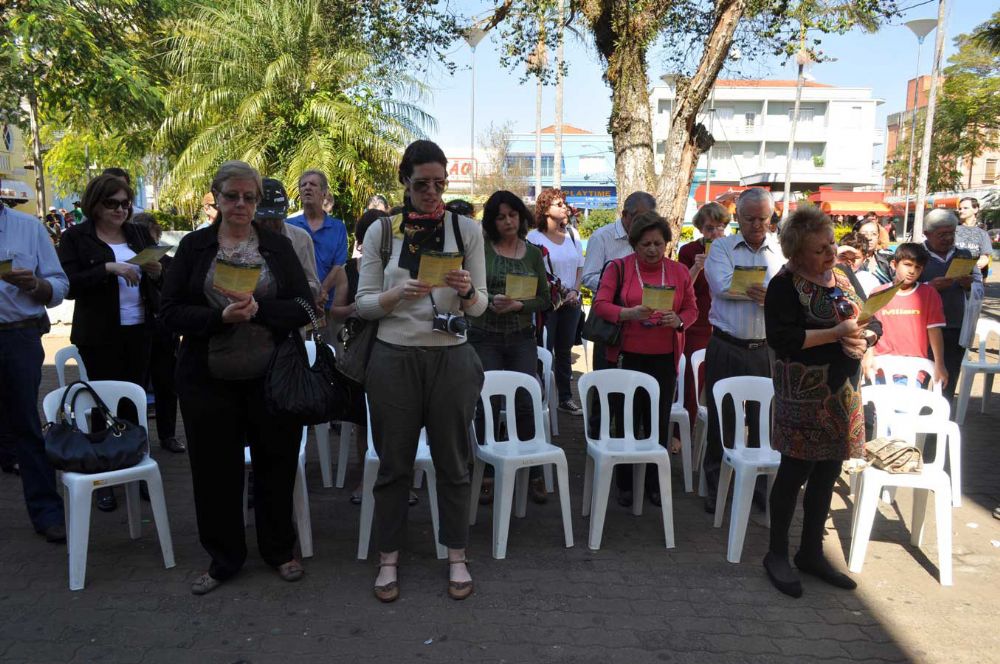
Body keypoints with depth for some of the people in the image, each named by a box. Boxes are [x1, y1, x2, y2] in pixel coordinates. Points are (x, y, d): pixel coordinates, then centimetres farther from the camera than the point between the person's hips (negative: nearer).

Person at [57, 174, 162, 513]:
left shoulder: (139, 234, 10)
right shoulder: (75, 238, -1)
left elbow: (161, 280, 15)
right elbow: (69, 285, -11)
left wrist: (156, 272, -7)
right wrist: (108, 269, -22)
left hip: (140, 332, 3)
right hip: (100, 336, -3)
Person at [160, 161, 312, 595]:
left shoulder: (278, 246, 4)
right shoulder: (194, 246, 4)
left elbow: (303, 309, -2)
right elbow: (172, 312, -2)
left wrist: (258, 308, -19)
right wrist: (220, 317, -19)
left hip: (271, 376, 0)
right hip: (209, 379, 0)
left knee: (275, 464, 9)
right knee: (215, 469, 8)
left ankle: (279, 551, 30)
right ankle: (224, 559, 28)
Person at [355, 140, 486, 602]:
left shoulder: (467, 229, 3)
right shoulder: (381, 231, 2)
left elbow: (480, 306, 4)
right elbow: (363, 303, 2)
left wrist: (466, 291, -19)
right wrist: (401, 294, -17)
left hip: (451, 357, 0)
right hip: (394, 357, 0)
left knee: (452, 460, 9)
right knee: (394, 461, 9)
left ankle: (456, 557, 26)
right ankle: (388, 558, 25)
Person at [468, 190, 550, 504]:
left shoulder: (533, 253, 8)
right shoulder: (481, 249, 0)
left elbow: (545, 300, 8)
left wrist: (519, 305, -9)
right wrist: (491, 300, -21)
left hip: (522, 339, 2)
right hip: (485, 338, -2)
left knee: (526, 404, -3)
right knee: (486, 405, -1)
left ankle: (534, 475, 11)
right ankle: (484, 474, 14)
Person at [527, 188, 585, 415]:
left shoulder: (572, 234, 9)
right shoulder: (534, 237, -6)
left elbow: (580, 267, 13)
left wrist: (574, 291, -2)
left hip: (571, 302, 5)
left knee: (565, 351, 12)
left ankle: (566, 397, 19)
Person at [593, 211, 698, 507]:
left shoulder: (679, 271, 7)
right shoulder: (619, 268, -1)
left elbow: (691, 309, 9)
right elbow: (600, 304, -7)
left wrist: (678, 321, -13)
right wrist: (630, 313, -23)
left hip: (664, 358, 2)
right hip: (628, 356, -2)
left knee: (659, 421, 6)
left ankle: (654, 483, 22)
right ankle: (625, 484, 19)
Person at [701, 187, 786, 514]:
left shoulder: (782, 251, 6)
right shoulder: (721, 247, 3)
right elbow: (722, 285, -15)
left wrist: (771, 297, -23)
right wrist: (768, 291, -11)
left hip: (766, 350, 1)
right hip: (726, 349, -1)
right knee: (721, 419, 7)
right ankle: (715, 486, 22)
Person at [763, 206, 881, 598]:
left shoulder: (842, 279, 11)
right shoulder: (785, 285, -11)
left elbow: (872, 323, 14)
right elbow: (781, 338, -21)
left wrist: (865, 337, -9)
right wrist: (837, 333, -21)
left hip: (845, 392, 7)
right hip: (805, 396, -7)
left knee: (827, 474, 13)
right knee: (795, 473, 1)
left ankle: (811, 553, 28)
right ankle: (777, 554, 17)